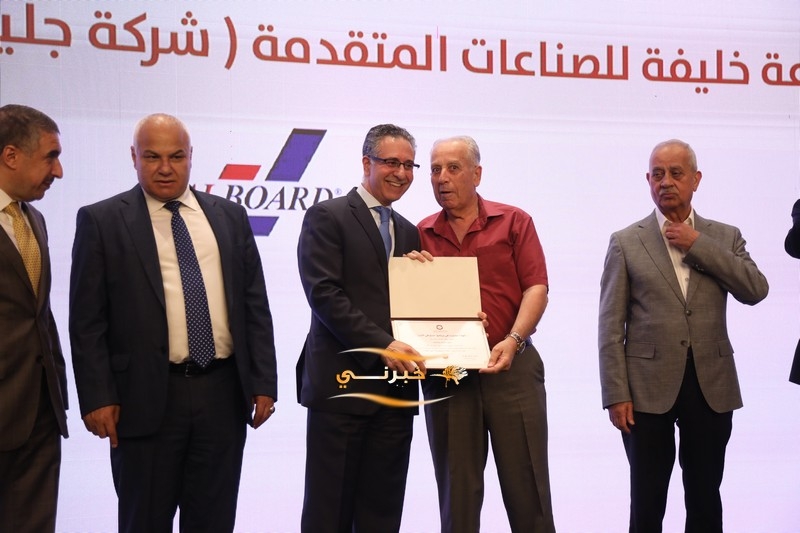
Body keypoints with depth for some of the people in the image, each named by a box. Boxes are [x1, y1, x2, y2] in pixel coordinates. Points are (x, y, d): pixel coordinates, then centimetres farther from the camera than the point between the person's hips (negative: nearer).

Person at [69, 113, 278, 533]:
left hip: (223, 393, 3)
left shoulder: (230, 216, 10)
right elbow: (87, 320, -3)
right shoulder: (101, 221, 0)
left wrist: (263, 382, 5)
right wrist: (97, 398, -9)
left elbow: (255, 305, 10)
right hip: (145, 398, -3)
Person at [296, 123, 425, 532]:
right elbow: (323, 294, -13)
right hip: (342, 383, -6)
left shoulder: (408, 232, 19)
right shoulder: (327, 217, -2)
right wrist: (382, 345, -19)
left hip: (395, 388, 6)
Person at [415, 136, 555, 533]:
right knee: (457, 491, 8)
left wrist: (514, 340, -17)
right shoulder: (421, 235, 11)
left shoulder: (513, 222, 5)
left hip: (512, 366, -2)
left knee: (527, 487, 1)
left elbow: (536, 288, -3)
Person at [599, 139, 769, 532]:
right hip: (650, 388, -2)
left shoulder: (724, 237, 8)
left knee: (705, 501, 11)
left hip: (712, 386, 2)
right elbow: (611, 325, -2)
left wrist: (698, 245, -11)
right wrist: (616, 395, -8)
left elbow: (756, 291, -8)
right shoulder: (626, 242, 2)